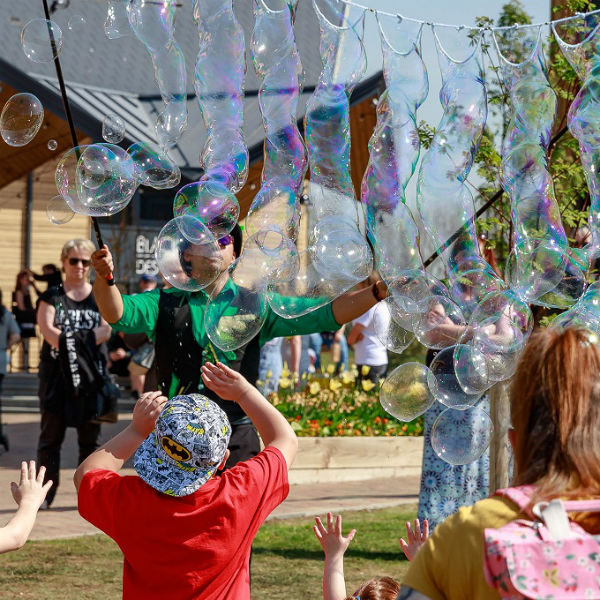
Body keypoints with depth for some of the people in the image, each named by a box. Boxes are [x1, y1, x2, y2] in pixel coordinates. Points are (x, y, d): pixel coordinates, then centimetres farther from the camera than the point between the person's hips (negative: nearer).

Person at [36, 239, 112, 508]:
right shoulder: (52, 296, 7)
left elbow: (107, 329, -5)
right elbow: (47, 329, -9)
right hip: (57, 372, -1)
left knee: (90, 438, 5)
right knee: (51, 434, 1)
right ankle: (45, 493, 6)